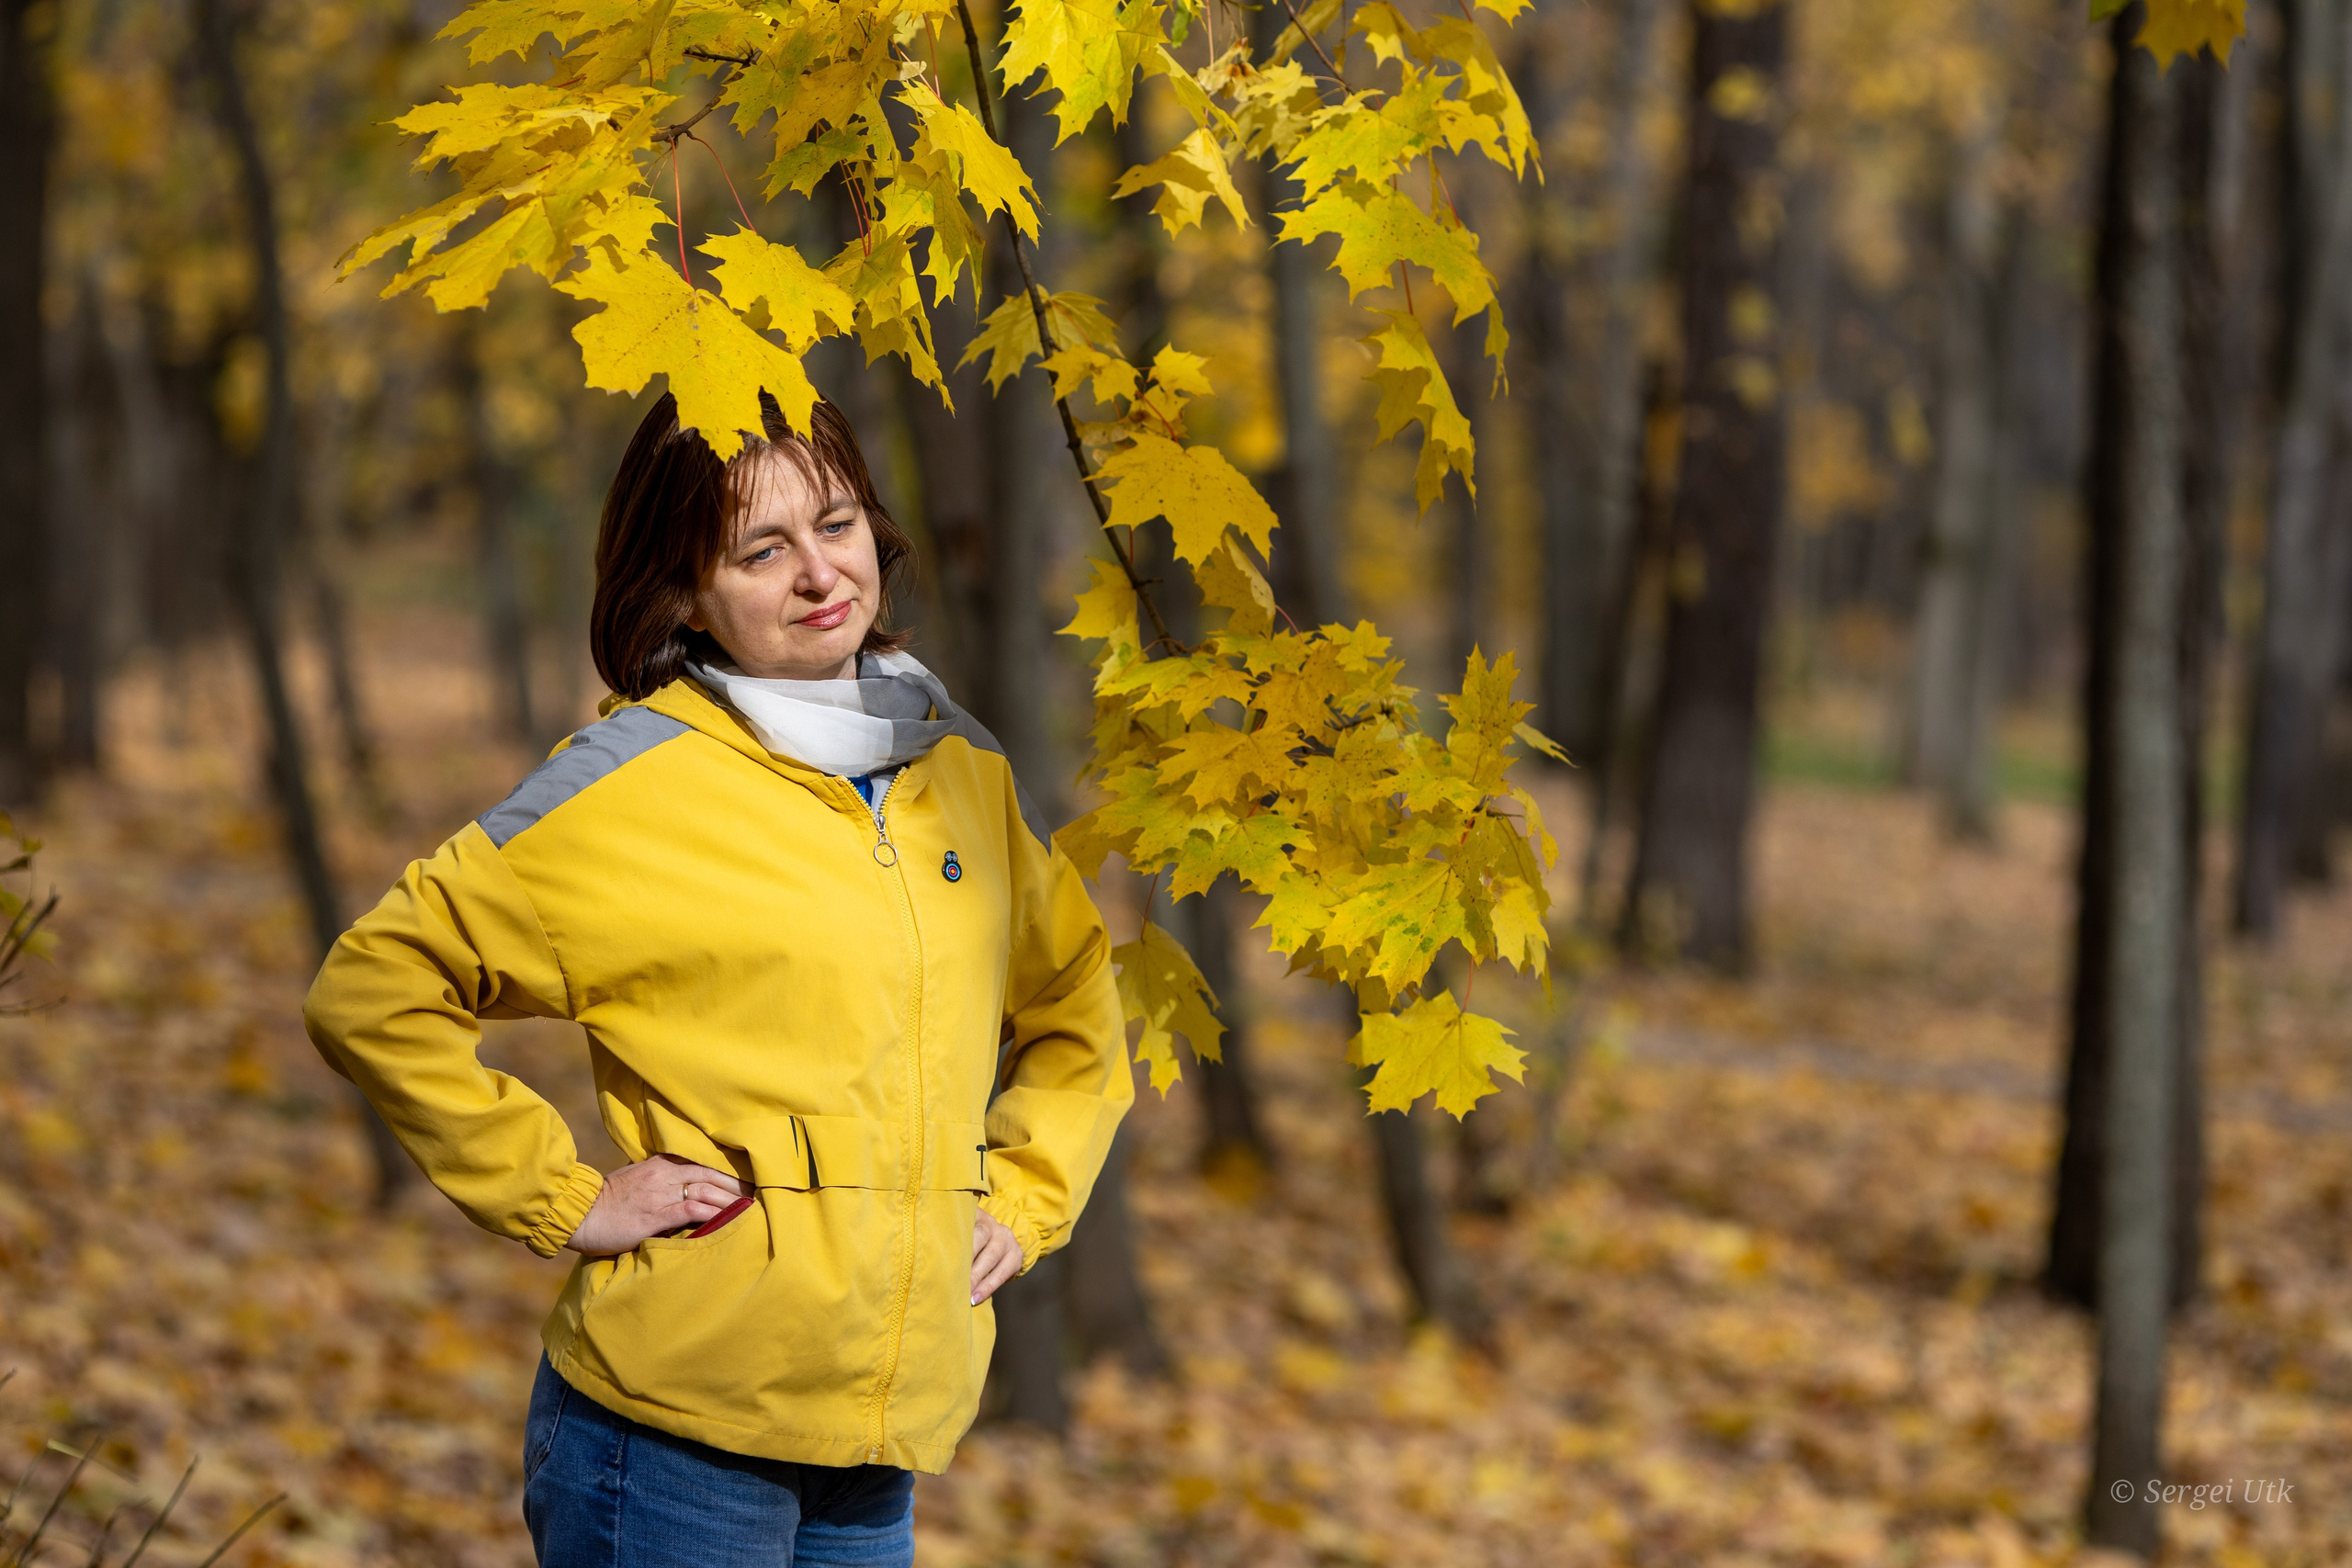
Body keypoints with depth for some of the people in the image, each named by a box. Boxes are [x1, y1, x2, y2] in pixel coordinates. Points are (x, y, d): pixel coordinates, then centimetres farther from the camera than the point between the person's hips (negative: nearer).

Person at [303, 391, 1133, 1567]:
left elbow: (1074, 1006, 25)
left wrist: (1024, 1200, 11)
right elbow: (372, 993, -7)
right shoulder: (636, 783, -8)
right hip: (676, 1434, -5)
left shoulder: (963, 771, 9)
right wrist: (560, 1201, -9)